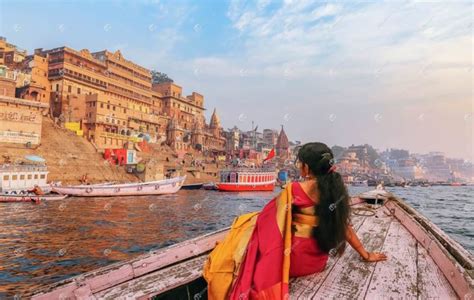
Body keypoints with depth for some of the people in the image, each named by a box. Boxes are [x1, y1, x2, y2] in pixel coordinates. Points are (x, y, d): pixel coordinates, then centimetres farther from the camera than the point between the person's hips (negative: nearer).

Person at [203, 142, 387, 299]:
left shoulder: (294, 190, -19)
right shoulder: (335, 190, -3)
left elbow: (267, 220, -11)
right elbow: (345, 226, 4)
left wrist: (243, 225, 4)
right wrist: (366, 254, 17)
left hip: (293, 258, -6)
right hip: (317, 261, 7)